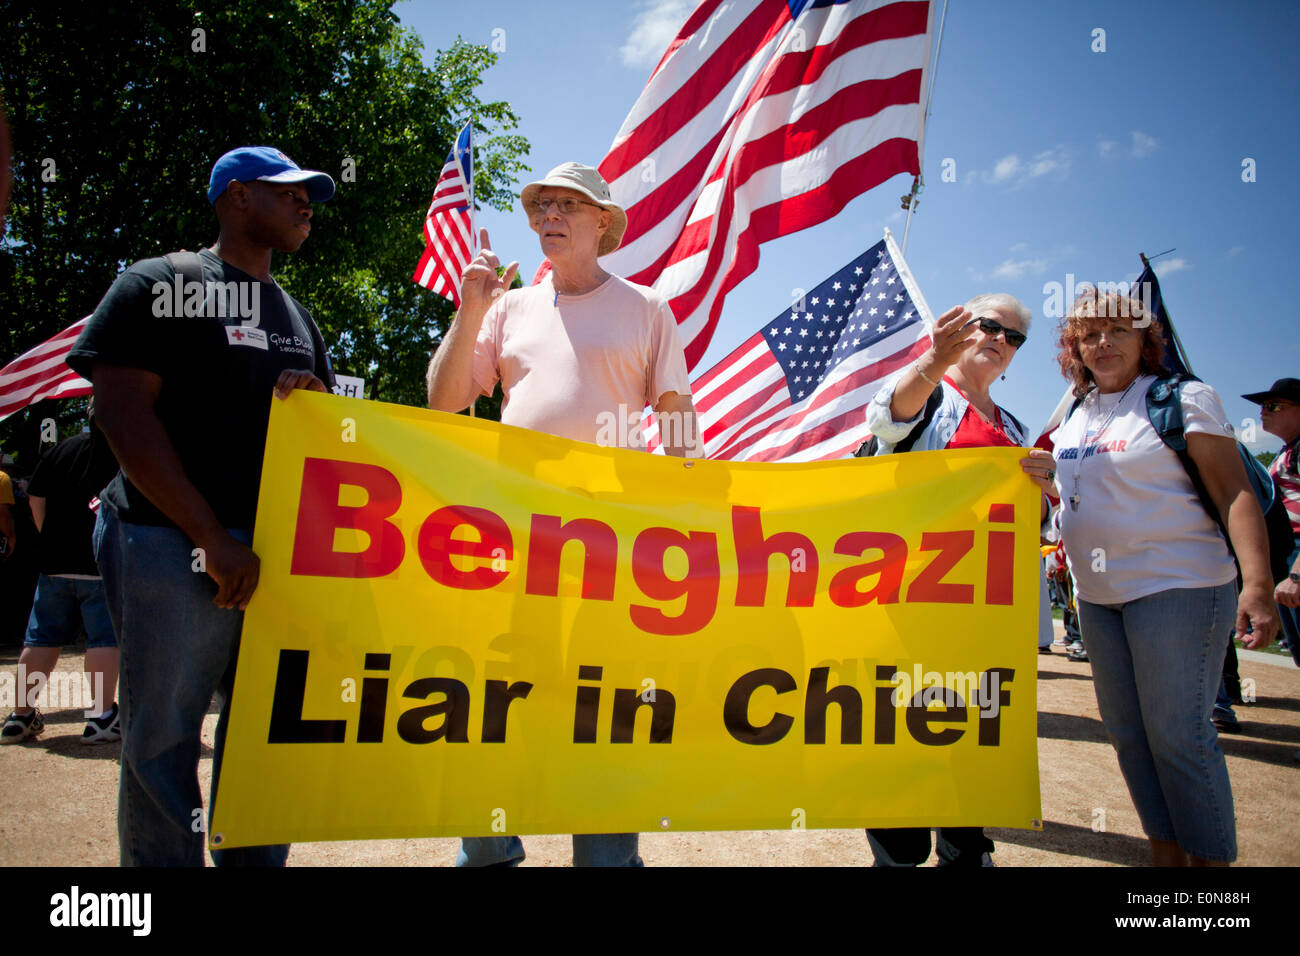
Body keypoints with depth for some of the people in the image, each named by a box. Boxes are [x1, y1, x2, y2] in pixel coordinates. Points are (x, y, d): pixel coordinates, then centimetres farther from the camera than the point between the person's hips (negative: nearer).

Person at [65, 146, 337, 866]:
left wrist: (316, 400, -2)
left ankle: (256, 863, 26)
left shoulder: (297, 316, 20)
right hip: (178, 546, -6)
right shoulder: (159, 285, 0)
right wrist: (214, 539, -15)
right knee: (163, 744, 1)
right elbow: (123, 415, -10)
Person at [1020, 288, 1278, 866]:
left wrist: (1257, 584, -23)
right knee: (1125, 731, 12)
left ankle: (1210, 858, 13)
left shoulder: (1184, 399, -6)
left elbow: (1234, 492, -13)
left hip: (1175, 586, -7)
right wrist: (1048, 483, 1)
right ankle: (1164, 852, 27)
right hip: (1097, 596, 7)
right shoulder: (1075, 418, 13)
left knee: (1176, 734, -4)